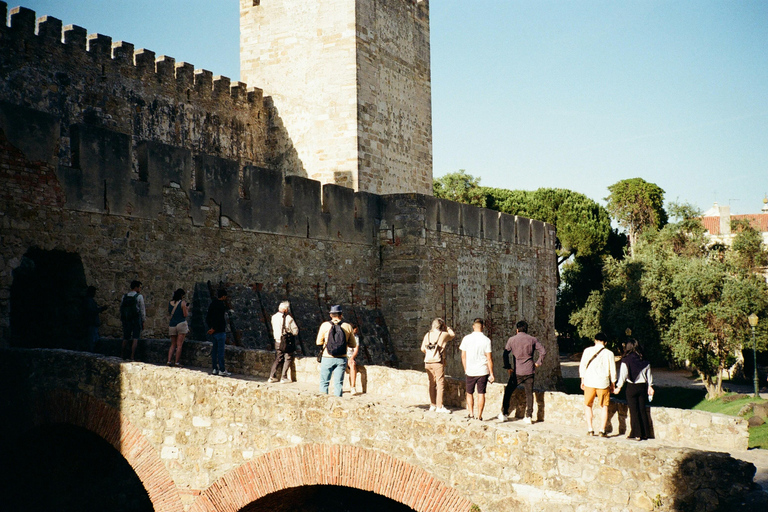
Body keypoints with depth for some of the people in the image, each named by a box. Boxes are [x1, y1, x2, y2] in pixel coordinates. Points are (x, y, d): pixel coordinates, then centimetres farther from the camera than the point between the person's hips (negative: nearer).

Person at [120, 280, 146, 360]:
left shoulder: (124, 296, 11)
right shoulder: (139, 296, -4)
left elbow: (121, 308, 13)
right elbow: (142, 309, -4)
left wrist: (121, 320, 17)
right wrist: (143, 321, 1)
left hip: (126, 320, 5)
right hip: (136, 319, -5)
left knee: (125, 338, 12)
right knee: (135, 339, -3)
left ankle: (121, 356, 13)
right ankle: (132, 357, -8)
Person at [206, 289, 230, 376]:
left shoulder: (212, 304, 13)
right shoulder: (222, 305, -13)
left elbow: (207, 318, 14)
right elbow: (219, 319, -21)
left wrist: (211, 327, 10)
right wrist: (214, 329, -15)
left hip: (213, 331, 9)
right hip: (220, 330, -9)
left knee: (214, 350, 10)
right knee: (221, 350, -7)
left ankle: (215, 369, 12)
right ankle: (222, 370, -7)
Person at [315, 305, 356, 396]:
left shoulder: (325, 325, -5)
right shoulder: (348, 327, -1)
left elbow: (318, 342, 0)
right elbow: (353, 345, 4)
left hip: (327, 358, -1)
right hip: (341, 359, 1)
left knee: (324, 382, 8)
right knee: (338, 383, 6)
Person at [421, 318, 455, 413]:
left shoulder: (428, 334, 5)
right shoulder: (444, 334, -6)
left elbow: (423, 349, 10)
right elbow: (453, 335, 15)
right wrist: (446, 327, 19)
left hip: (428, 362, 5)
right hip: (438, 362, -5)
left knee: (432, 384, 13)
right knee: (440, 384, -2)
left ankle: (432, 405, 17)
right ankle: (439, 406, -4)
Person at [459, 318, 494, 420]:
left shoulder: (466, 338, -3)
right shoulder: (486, 340, -7)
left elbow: (463, 356, 2)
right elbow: (489, 359, -7)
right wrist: (491, 374, 0)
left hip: (470, 371, 1)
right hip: (483, 371, -1)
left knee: (469, 393, 16)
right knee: (481, 393, 6)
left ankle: (471, 413, 12)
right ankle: (479, 415, 7)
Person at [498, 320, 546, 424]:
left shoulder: (512, 340, 1)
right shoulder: (532, 339, 3)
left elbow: (505, 354, 0)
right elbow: (543, 351, -1)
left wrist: (508, 367, 7)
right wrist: (538, 363, 7)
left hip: (517, 371, -1)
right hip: (529, 371, 1)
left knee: (508, 392, 11)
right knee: (529, 394, 7)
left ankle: (504, 414, 11)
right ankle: (528, 417, 6)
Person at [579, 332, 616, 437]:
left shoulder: (588, 351, 1)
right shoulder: (609, 353, 0)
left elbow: (582, 365, 3)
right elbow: (612, 370, 4)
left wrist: (582, 380, 12)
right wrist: (613, 384, 14)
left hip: (589, 382, 1)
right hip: (603, 383, 0)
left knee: (588, 405, 14)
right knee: (604, 407, 9)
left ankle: (590, 429, 7)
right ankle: (602, 430, 0)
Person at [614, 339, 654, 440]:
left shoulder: (626, 361, -10)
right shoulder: (645, 362, 3)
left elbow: (623, 375, -8)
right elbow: (649, 375, 10)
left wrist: (619, 387, 1)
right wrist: (650, 386, 20)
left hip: (631, 387, -4)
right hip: (643, 386, 4)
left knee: (634, 410, 2)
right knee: (642, 410, 11)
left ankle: (636, 434, 3)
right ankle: (645, 433, 15)